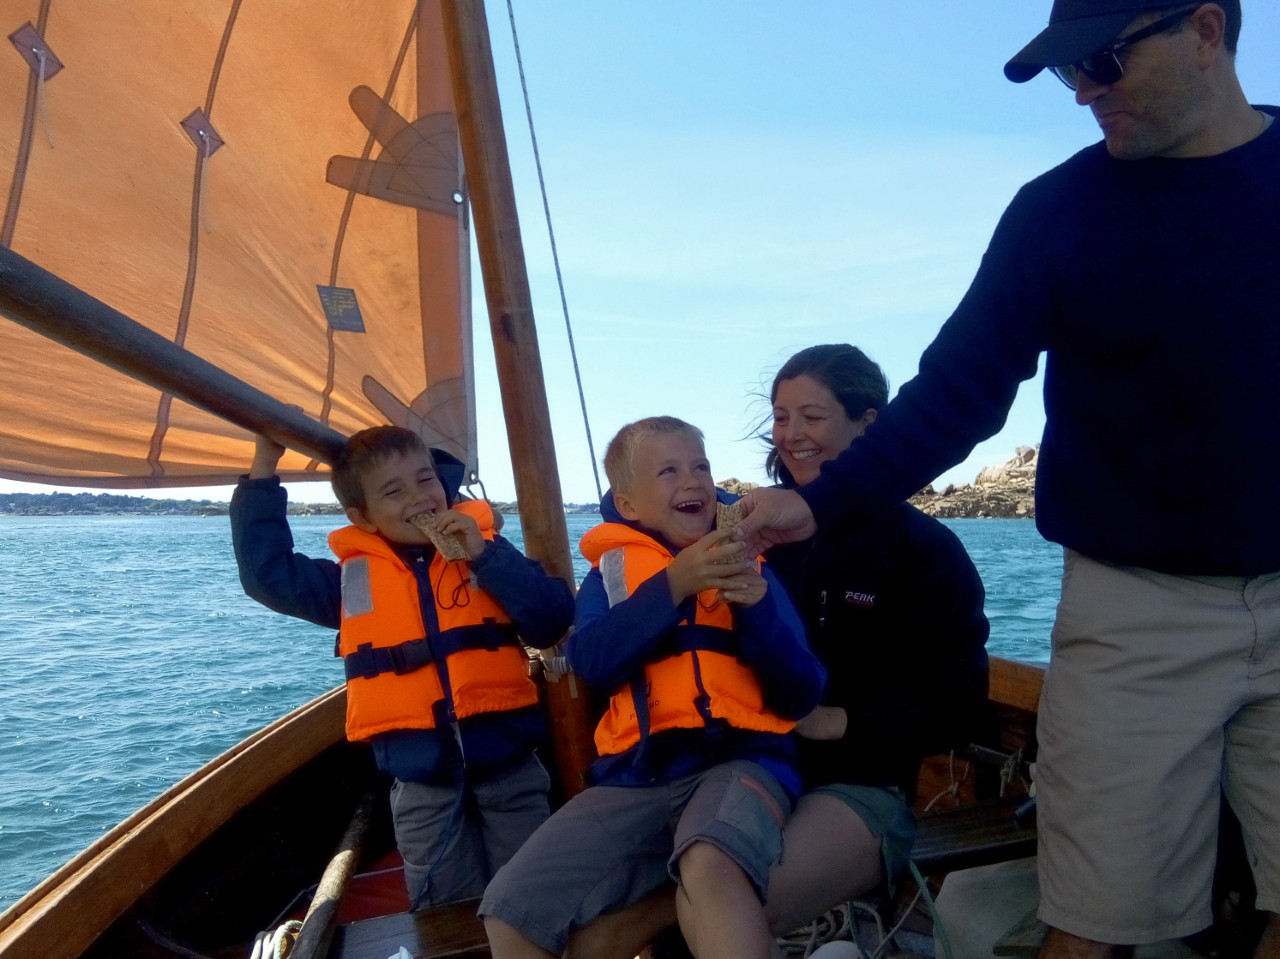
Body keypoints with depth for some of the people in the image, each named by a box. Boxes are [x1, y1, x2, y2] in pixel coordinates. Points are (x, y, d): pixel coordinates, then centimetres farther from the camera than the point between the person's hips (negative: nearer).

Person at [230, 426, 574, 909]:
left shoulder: (485, 548, 0)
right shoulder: (352, 576, 5)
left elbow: (553, 623, -9)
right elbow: (268, 574, 0)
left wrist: (486, 557, -19)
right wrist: (264, 468, -3)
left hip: (509, 760, -1)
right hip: (420, 775, 2)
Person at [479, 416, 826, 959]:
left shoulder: (745, 562, 11)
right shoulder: (611, 570, 13)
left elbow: (801, 696, 4)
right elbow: (591, 663, -7)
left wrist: (757, 605, -13)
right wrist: (673, 584, -17)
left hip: (737, 758, -2)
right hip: (635, 775, 3)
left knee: (711, 864, -37)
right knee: (509, 911, -14)